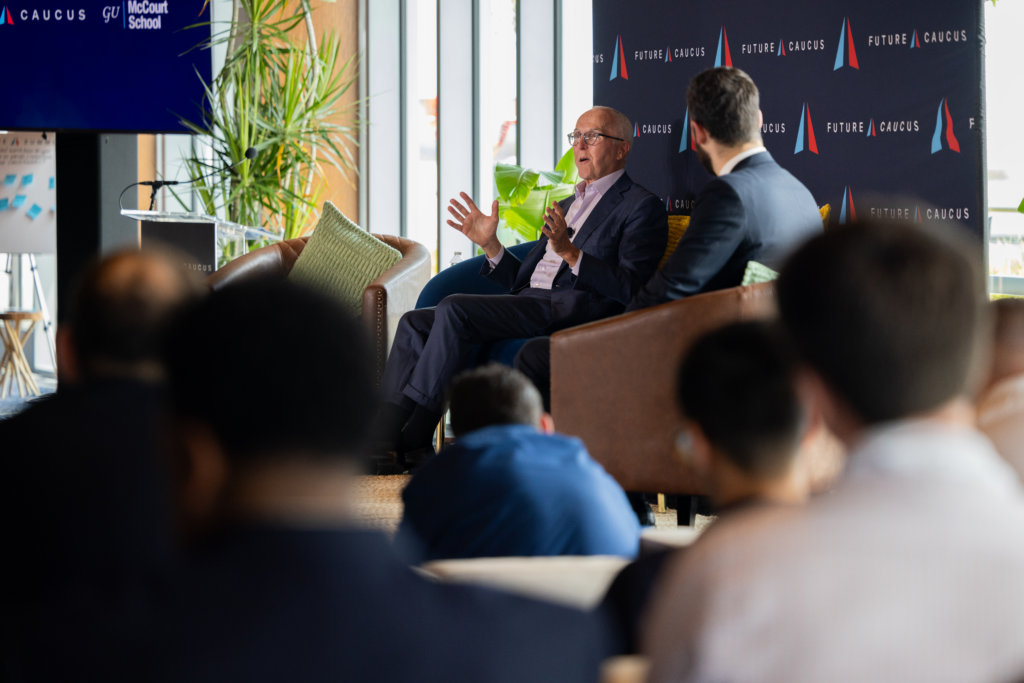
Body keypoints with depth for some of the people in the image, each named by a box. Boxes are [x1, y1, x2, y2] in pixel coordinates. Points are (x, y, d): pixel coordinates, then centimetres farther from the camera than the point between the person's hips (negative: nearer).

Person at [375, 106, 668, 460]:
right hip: (529, 304, 9)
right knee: (415, 323, -7)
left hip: (572, 312, -9)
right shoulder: (566, 206, 29)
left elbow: (628, 288, -11)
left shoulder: (642, 207, 3)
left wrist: (570, 252, -21)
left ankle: (414, 441, -23)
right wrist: (490, 245, 10)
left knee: (454, 309, -26)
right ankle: (384, 441, -17)